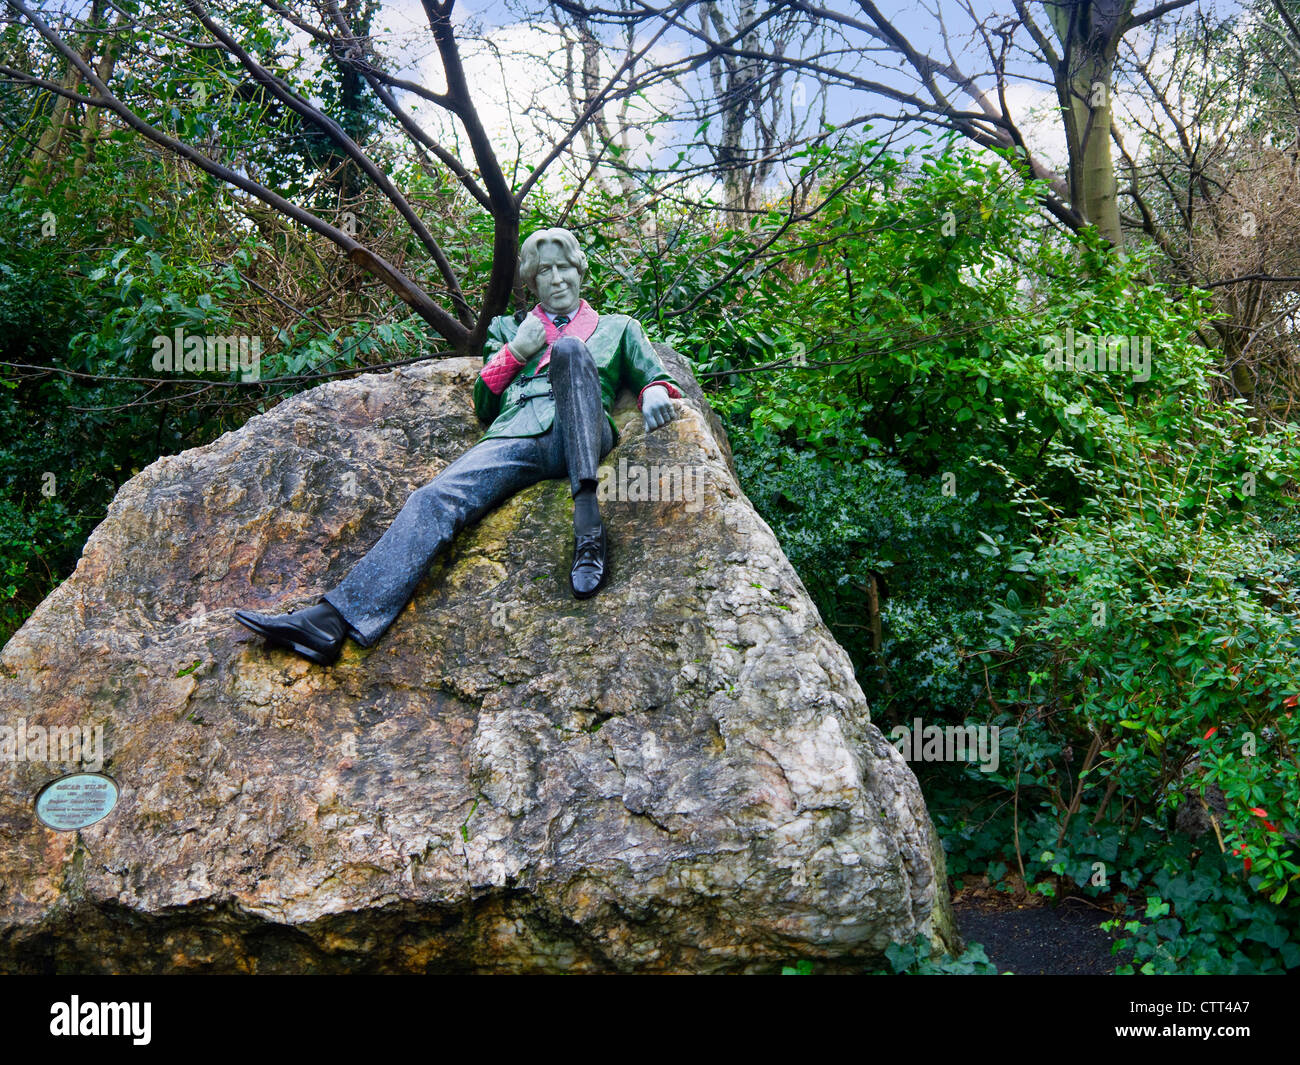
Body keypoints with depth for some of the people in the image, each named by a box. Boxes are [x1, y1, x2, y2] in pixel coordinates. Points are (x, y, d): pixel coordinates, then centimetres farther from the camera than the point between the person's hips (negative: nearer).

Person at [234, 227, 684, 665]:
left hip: (582, 436, -2)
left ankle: (587, 516, -45)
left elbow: (654, 375, 22)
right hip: (516, 436, 2)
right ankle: (334, 619, -44)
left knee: (570, 349, -32)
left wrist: (655, 391, -2)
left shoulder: (618, 327, 32)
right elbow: (484, 406, 27)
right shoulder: (508, 328, 34)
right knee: (436, 499, -28)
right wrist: (514, 353, 12)